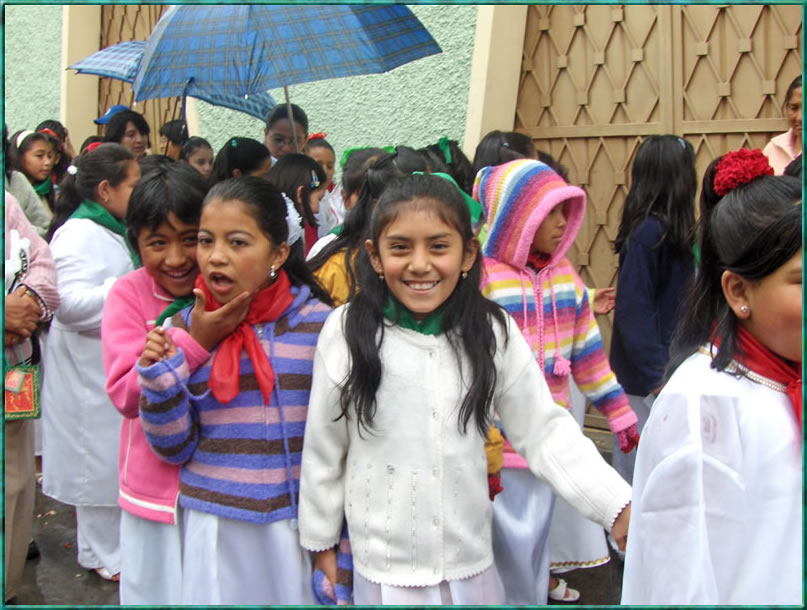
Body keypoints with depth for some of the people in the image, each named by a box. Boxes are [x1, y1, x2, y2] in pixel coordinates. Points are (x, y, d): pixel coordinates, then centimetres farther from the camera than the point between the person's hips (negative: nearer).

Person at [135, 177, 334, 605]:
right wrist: (158, 376, -12)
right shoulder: (185, 327, -1)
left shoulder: (317, 324, -7)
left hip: (297, 521, -1)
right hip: (214, 525, 2)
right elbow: (176, 448, 3)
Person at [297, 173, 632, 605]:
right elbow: (322, 452, -3)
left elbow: (546, 433, -5)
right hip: (381, 567, -1)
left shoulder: (495, 333, -10)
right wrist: (321, 544, 5)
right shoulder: (346, 333, -13)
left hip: (470, 561, 2)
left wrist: (619, 507, -14)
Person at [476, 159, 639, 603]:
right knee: (510, 537, 4)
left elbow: (588, 350, 13)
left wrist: (619, 411, 15)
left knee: (538, 525, 18)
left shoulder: (564, 274, 6)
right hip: (499, 439, -5)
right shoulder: (479, 277, -13)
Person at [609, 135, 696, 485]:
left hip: (661, 367, 8)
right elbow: (633, 310, -19)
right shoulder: (650, 233, -17)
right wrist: (655, 374, -19)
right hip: (645, 376, -8)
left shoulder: (668, 230, 9)